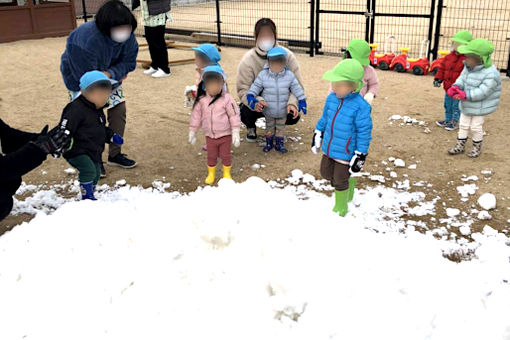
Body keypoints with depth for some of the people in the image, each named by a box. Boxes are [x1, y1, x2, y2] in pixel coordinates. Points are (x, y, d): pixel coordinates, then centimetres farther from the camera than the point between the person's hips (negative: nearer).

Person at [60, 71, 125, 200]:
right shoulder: (76, 108, -19)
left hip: (94, 152, 9)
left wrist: (112, 136, 15)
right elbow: (65, 129, -25)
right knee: (88, 170, -25)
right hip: (76, 151, -9)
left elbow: (102, 129, 27)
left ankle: (90, 194, 38)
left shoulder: (98, 110, 12)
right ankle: (87, 196, -9)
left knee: (96, 174, 18)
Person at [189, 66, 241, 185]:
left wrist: (235, 133, -13)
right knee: (211, 156, 15)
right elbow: (196, 116, 3)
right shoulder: (201, 100, -7)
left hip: (225, 134, -2)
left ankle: (227, 173, 34)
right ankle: (211, 174, 36)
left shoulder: (227, 99, -16)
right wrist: (192, 132, 7)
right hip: (210, 135, 2)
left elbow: (234, 115, -12)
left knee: (225, 155, 12)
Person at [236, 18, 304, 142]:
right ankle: (251, 127, 10)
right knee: (245, 111, -32)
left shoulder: (288, 56, -12)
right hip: (257, 103, -1)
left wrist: (292, 103, -32)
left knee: (293, 116, -26)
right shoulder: (248, 60, -15)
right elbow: (243, 89, -18)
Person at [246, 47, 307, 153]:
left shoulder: (289, 75, -10)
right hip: (269, 110, -1)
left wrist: (302, 101, -9)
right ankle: (269, 143, 34)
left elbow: (296, 88, -5)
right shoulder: (263, 75, -12)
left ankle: (279, 144, 31)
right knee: (269, 127, 18)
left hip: (282, 111, 1)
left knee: (281, 127, 16)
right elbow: (256, 86, -9)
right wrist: (250, 96, -24)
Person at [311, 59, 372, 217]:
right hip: (328, 148, 7)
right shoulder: (331, 98, -5)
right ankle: (350, 182, 47)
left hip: (345, 152, -7)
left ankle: (340, 207, 33)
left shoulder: (360, 106, -24)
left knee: (340, 181, 8)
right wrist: (317, 136, 19)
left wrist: (360, 156, -16)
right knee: (326, 173, 22)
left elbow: (364, 133, -18)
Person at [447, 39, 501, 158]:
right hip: (467, 106, 7)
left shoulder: (490, 74, -29)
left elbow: (482, 92, -33)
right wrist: (455, 87, -26)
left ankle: (477, 148, 26)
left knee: (476, 127, 5)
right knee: (463, 125, 16)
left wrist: (466, 95, -39)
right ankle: (460, 146, 31)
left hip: (480, 107, -7)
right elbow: (462, 79, -5)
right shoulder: (468, 67, -5)